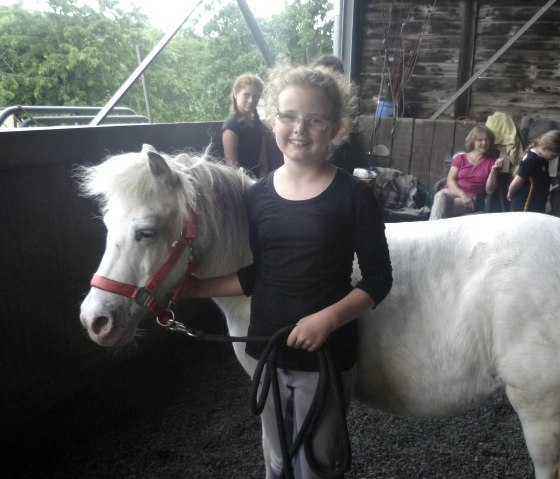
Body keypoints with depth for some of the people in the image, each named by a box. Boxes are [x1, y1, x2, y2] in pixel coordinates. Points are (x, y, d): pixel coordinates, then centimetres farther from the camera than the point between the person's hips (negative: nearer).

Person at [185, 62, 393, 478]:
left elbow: (378, 281, -11)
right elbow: (254, 276, 7)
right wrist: (191, 287, 2)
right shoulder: (258, 196, -1)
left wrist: (327, 318, -24)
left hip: (326, 355, -4)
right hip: (267, 351, 4)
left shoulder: (354, 197, -12)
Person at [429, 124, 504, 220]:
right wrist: (462, 195, -16)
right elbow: (450, 181, 3)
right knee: (441, 195, -38)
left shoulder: (491, 162, 16)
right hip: (453, 192, 1)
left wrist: (494, 170, -9)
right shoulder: (460, 158, 19)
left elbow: (489, 190, 5)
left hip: (472, 199, -1)